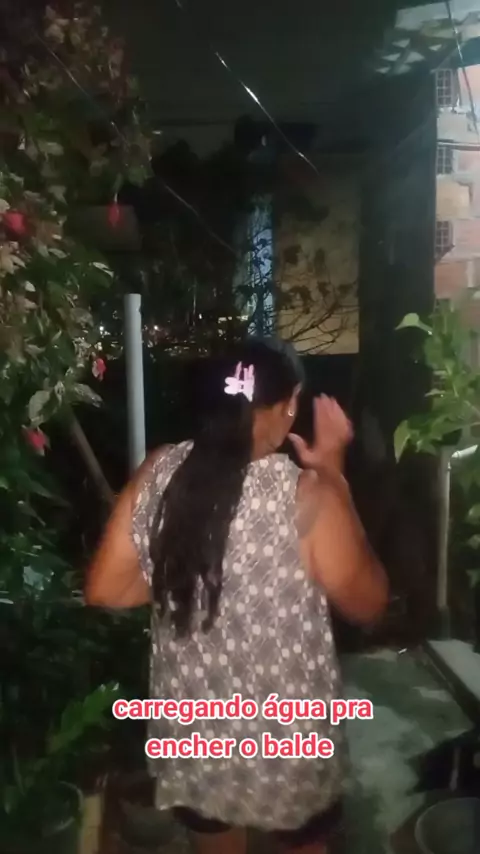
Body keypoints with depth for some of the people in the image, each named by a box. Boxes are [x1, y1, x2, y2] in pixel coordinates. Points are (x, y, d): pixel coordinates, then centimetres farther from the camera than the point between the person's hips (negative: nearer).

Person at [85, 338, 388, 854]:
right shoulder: (306, 494, -24)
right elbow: (366, 603, -10)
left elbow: (103, 591, -6)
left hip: (191, 733, 3)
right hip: (286, 741, -3)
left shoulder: (157, 474, -12)